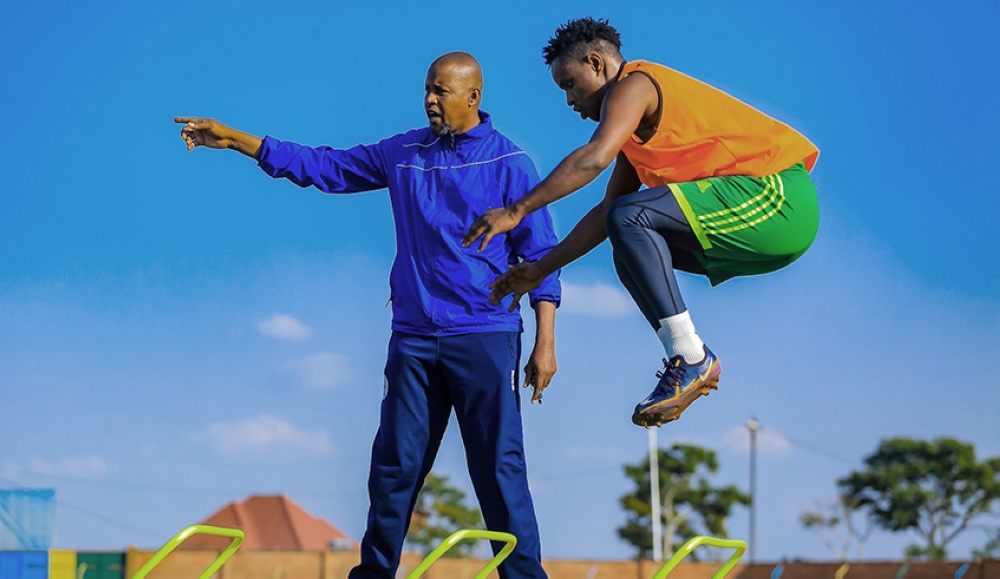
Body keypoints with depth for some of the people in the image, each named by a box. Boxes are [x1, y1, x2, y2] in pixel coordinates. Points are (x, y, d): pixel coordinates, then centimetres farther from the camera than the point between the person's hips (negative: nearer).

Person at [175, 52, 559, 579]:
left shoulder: (509, 163, -1)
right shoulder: (404, 154, 11)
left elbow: (541, 256, -1)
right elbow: (323, 166, 14)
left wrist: (545, 343, -7)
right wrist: (231, 139, 9)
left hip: (485, 338, -4)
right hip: (413, 338, 4)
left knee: (499, 467, -7)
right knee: (394, 466, 6)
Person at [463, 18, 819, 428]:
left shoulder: (633, 85, -7)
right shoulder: (638, 125, 23)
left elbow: (595, 158, -25)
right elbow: (606, 213, 26)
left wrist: (516, 211, -24)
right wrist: (541, 269, 24)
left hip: (776, 196, -10)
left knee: (632, 218, -21)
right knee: (631, 248, 12)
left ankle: (691, 359, -19)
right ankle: (690, 363, 8)